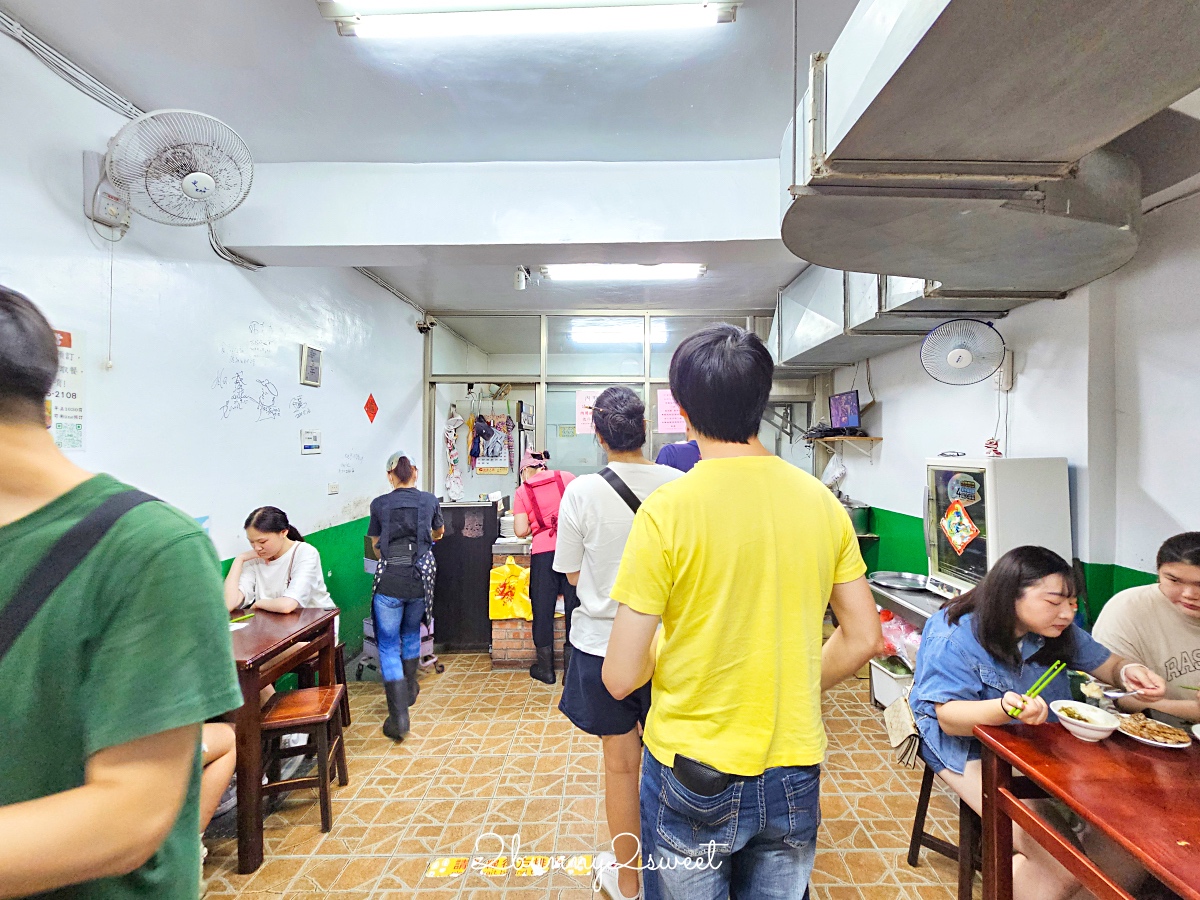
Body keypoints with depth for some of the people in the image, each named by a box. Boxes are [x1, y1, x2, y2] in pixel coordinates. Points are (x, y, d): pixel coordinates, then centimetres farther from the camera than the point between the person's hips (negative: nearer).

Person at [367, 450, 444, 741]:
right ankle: (409, 689, 41)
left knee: (388, 645, 6)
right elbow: (439, 533, 23)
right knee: (411, 634, 25)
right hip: (421, 578, 2)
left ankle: (398, 716, 0)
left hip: (389, 581, -2)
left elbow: (376, 547, 14)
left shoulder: (379, 504, 0)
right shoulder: (429, 500, 3)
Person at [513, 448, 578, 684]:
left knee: (543, 607, 12)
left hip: (544, 552, -1)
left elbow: (521, 531, -2)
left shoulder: (522, 491, 4)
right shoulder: (567, 478, 7)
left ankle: (545, 667, 23)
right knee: (575, 605, 9)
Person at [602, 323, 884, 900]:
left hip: (693, 777, -4)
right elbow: (863, 640, 3)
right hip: (794, 775, 4)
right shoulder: (821, 501, -7)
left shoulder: (667, 509, -21)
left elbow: (620, 677, -17)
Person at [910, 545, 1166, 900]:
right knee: (1061, 867, -19)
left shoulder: (1058, 631, -1)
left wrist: (1129, 672, -13)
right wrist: (1005, 709, -44)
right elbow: (950, 718, -25)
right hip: (973, 750, -7)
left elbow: (1106, 663, 12)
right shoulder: (955, 637, -23)